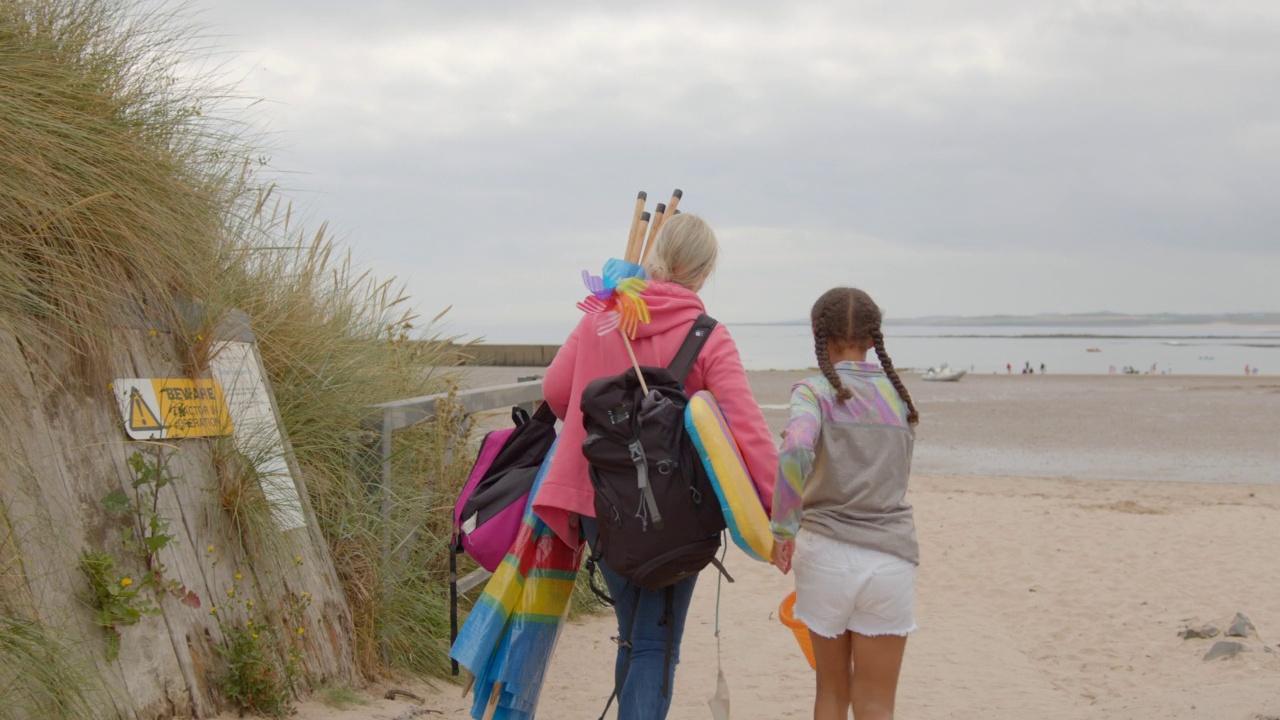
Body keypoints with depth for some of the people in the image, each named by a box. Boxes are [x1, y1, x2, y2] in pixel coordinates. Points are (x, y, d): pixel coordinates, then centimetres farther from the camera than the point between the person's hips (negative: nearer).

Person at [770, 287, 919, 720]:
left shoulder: (815, 391, -5)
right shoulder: (899, 397, 8)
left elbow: (795, 451, -23)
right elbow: (892, 476, 14)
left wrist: (783, 528, -12)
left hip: (826, 550, -2)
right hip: (891, 557, 2)